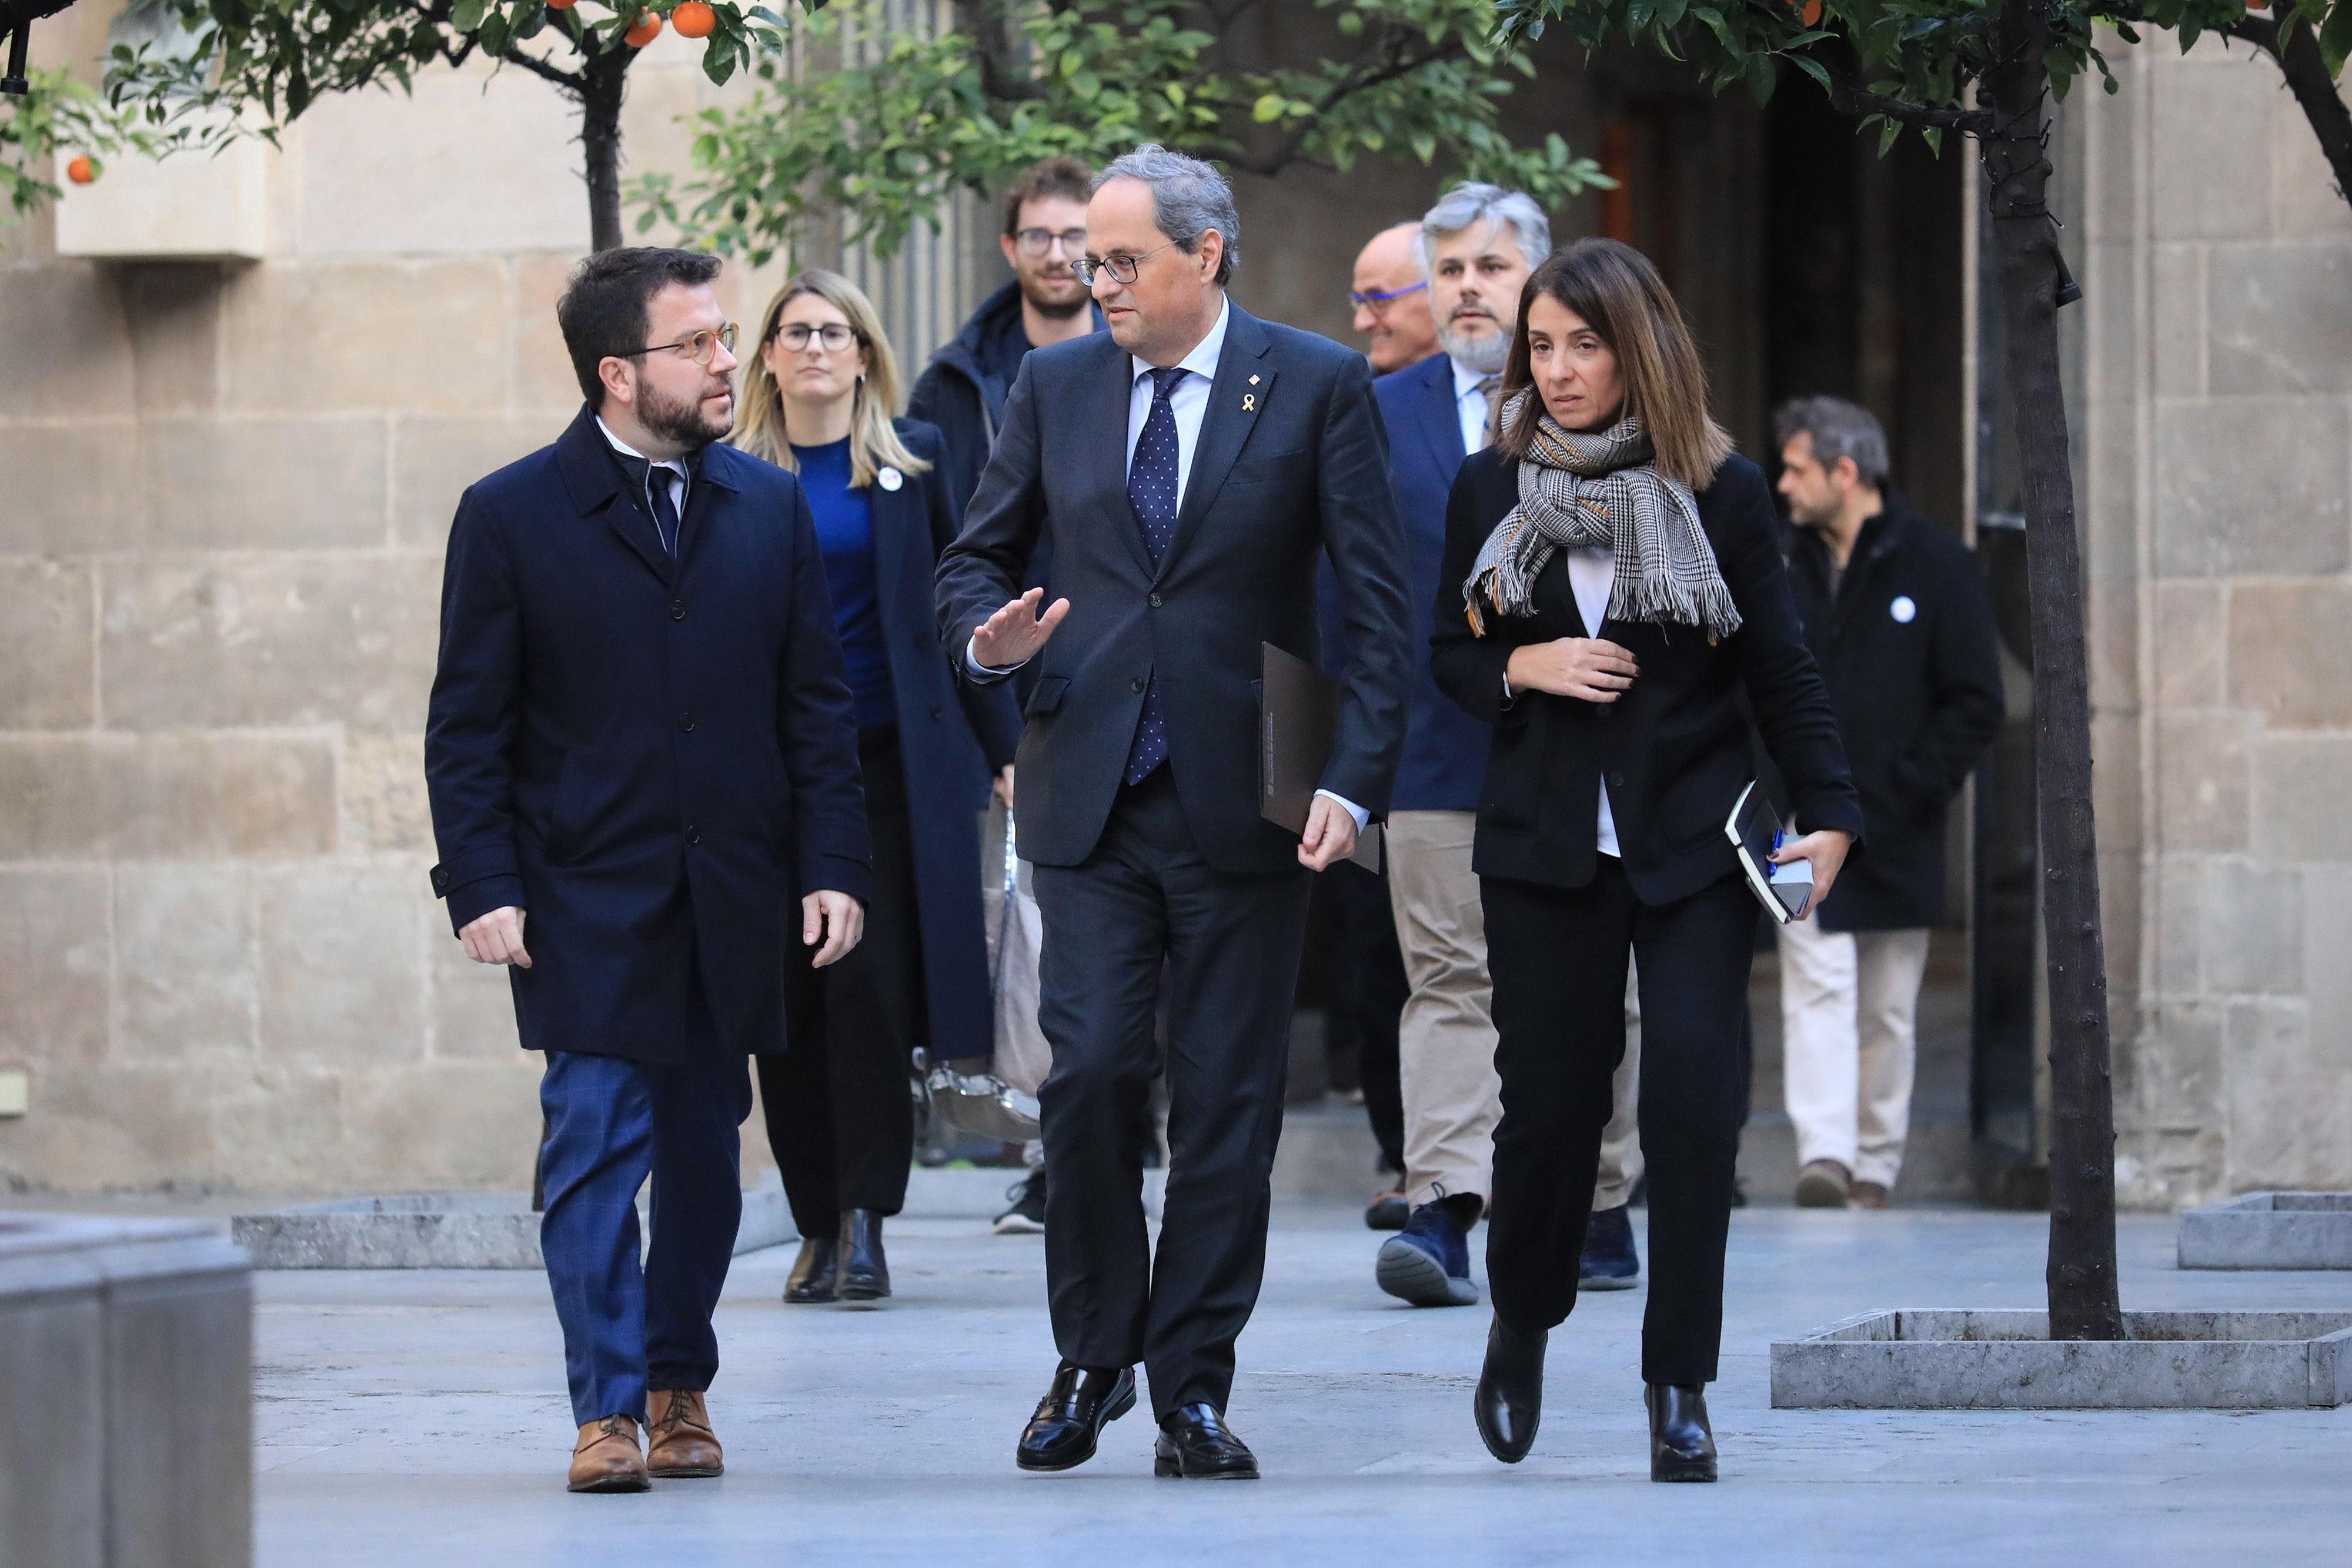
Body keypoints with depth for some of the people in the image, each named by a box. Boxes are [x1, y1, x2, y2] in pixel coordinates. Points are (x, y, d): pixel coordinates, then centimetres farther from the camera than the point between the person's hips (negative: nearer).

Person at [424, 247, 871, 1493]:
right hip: (585, 901, -3)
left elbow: (815, 705, 9)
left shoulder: (770, 509, 9)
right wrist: (482, 887, -11)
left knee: (704, 1154, 9)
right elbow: (468, 727, -3)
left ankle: (681, 1382, 23)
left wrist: (831, 866, 0)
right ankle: (608, 1410, -7)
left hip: (733, 899, 4)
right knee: (594, 1149, -9)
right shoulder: (512, 516, -2)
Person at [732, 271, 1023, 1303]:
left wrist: (998, 743, 5)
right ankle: (820, 1224, 9)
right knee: (790, 995, 1)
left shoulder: (911, 461, 6)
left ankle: (865, 1215, -5)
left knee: (871, 983, -9)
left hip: (890, 758, -1)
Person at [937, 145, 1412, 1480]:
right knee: (1092, 1073, -8)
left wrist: (1358, 780, -11)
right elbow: (979, 554, 17)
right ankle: (1092, 1362, 9)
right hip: (1092, 798, 2)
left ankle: (1193, 1385, 9)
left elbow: (1378, 601, -2)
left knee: (1228, 1103, 1)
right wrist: (988, 638, -6)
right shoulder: (1057, 384, 8)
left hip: (1243, 803, -2)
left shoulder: (1319, 386, -1)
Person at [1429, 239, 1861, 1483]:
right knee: (1548, 1094, 2)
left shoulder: (1722, 491, 0)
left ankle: (1678, 1385, -3)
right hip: (1544, 845, 1)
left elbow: (1779, 668, 2)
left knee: (1691, 1094, -10)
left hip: (1691, 843, -1)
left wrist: (1831, 816, -8)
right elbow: (1446, 654, 12)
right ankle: (1521, 1326, 29)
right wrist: (1521, 668, -10)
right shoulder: (1488, 489, 6)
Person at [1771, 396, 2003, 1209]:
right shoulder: (1783, 571, 8)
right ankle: (1823, 1153, -21)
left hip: (1897, 837, -1)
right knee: (1816, 987, -13)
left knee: (1887, 1011, 6)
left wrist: (1903, 793, -10)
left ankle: (1875, 1167, 14)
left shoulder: (1937, 568, -1)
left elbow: (1975, 708, -2)